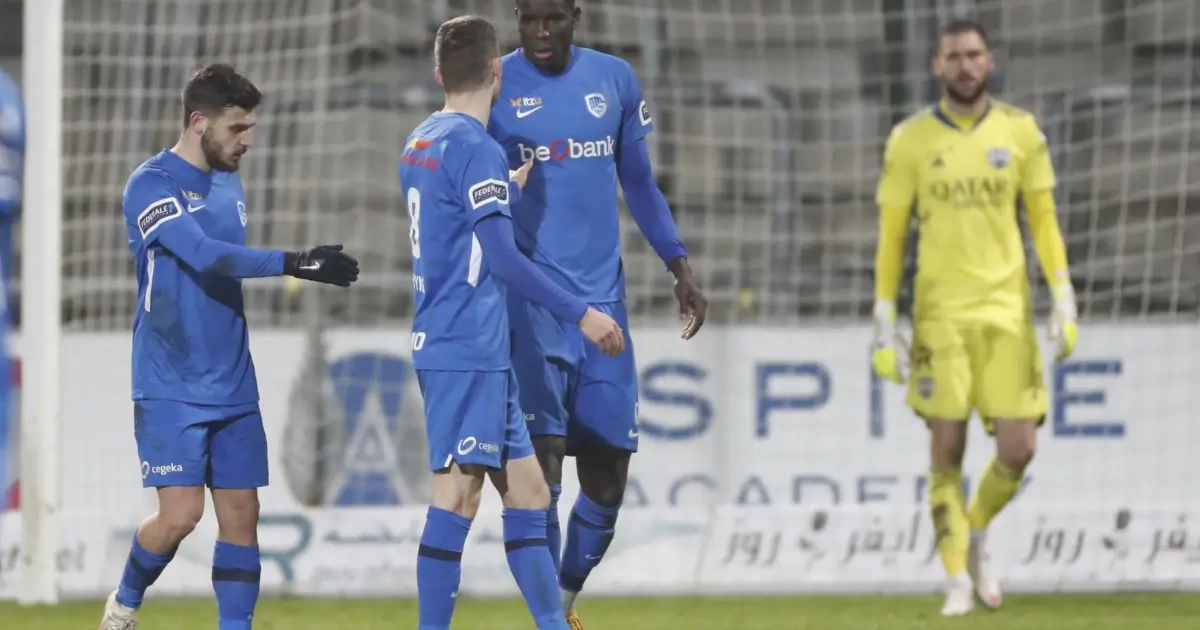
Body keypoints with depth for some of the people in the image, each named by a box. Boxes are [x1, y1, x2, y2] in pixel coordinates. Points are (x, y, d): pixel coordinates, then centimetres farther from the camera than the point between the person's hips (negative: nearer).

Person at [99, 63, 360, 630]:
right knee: (181, 513, -12)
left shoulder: (229, 184, 12)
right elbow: (205, 256, -25)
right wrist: (294, 263, -30)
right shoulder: (151, 185, -12)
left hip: (232, 387, 7)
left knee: (241, 515, 1)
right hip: (171, 388, -7)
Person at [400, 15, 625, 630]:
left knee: (527, 491, 10)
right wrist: (580, 314, -17)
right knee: (457, 496, -11)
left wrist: (514, 185, 41)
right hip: (468, 352, -10)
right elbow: (502, 257, -19)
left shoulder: (423, 142, 15)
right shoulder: (475, 148, -13)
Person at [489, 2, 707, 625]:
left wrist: (680, 267, 11)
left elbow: (639, 183, 17)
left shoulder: (615, 80, 8)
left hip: (602, 295, 4)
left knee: (607, 468, 5)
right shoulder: (494, 88, -3)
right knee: (542, 456, -14)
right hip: (529, 298, -4)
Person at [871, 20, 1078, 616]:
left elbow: (1044, 221, 9)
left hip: (1007, 310, 1)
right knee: (948, 448, -5)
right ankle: (959, 579, 5)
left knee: (1017, 449, -4)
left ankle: (975, 536, 25)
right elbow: (891, 236, 4)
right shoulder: (910, 140, 1)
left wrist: (1063, 302, -1)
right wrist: (884, 328, 0)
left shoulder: (1020, 131, 5)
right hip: (940, 313, -1)